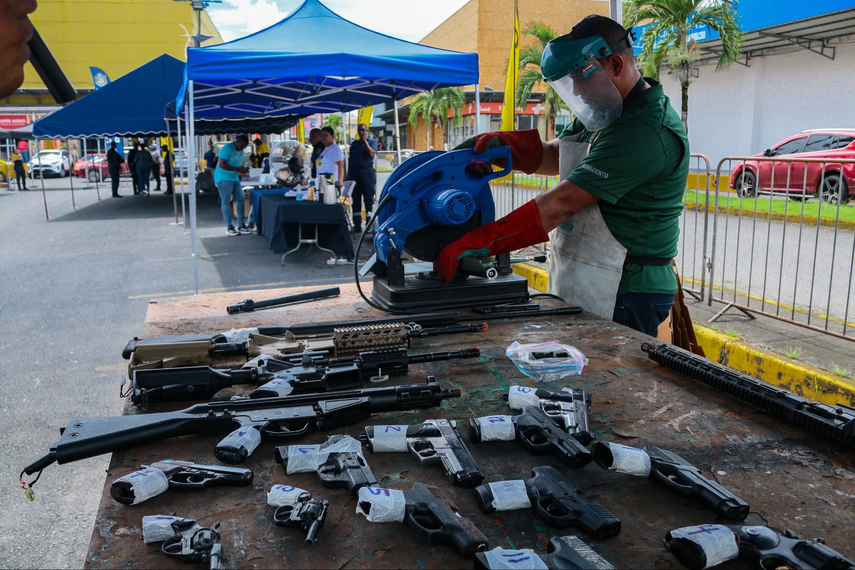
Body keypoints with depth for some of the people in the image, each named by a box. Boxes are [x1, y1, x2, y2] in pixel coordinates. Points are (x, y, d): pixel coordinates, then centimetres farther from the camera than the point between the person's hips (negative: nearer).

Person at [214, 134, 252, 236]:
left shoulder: (240, 150, 12)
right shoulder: (227, 148, -15)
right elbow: (221, 164, -21)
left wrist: (242, 169, 1)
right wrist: (237, 169, -21)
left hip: (235, 178, 9)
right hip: (224, 178, -8)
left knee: (240, 200, 5)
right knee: (226, 202, -3)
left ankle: (241, 226, 12)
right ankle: (229, 228, 1)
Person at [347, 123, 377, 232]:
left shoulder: (372, 141, 3)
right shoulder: (354, 143, 17)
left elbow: (371, 153, -15)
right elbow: (350, 159, 17)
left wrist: (365, 141, -10)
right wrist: (348, 174, 11)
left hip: (367, 172, -5)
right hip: (354, 173, 5)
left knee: (369, 199, -5)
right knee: (356, 200, 5)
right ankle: (357, 225, 9)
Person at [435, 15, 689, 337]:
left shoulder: (647, 130, -21)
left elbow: (563, 203, -25)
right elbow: (555, 156, 18)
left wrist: (477, 242, -24)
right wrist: (499, 144, -3)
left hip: (625, 297, -9)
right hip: (581, 286, 9)